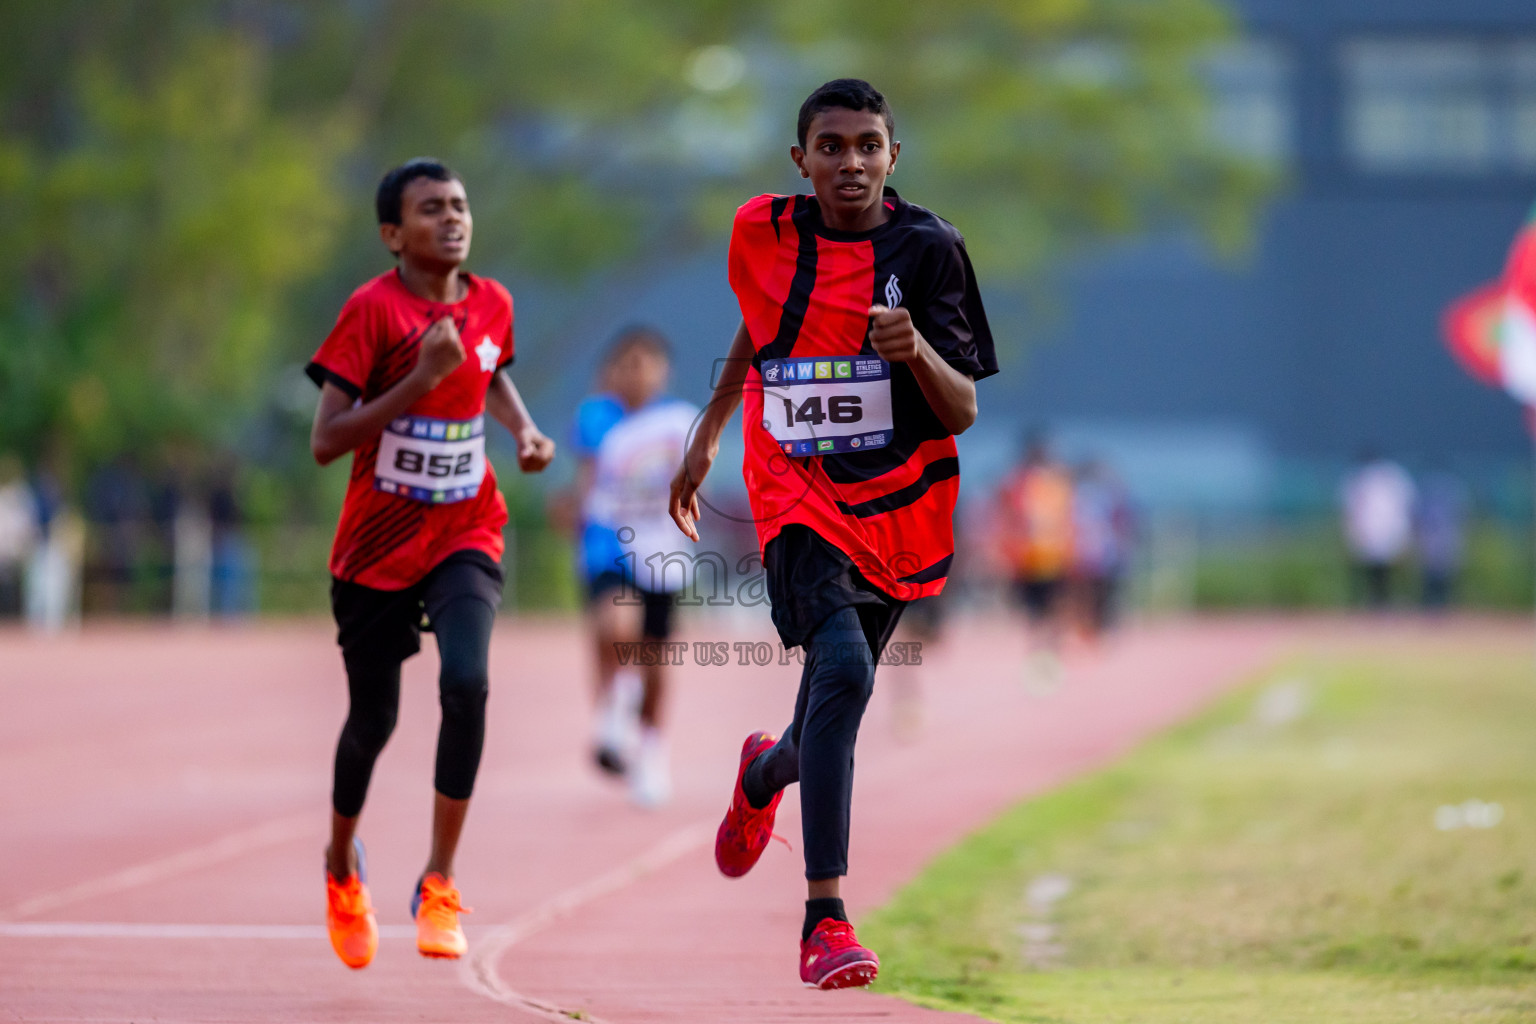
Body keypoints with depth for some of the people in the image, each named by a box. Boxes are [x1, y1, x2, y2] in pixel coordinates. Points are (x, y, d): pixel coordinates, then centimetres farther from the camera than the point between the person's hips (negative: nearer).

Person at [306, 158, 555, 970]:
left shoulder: (490, 304, 1)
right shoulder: (372, 310, -15)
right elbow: (324, 441, -21)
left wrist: (523, 428, 5)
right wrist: (421, 379, -28)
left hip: (464, 536, 2)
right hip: (378, 540, -2)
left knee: (466, 683, -22)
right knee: (373, 718, 9)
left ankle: (438, 887, -13)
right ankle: (342, 868, 40)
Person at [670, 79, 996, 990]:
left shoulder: (928, 248, -8)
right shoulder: (763, 233, -1)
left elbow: (963, 413, -10)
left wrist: (917, 351, -29)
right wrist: (709, 434, 26)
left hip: (899, 506, 1)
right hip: (798, 496, -1)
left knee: (833, 707, 14)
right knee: (843, 669, -26)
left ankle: (765, 773, 55)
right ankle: (826, 915, -27)